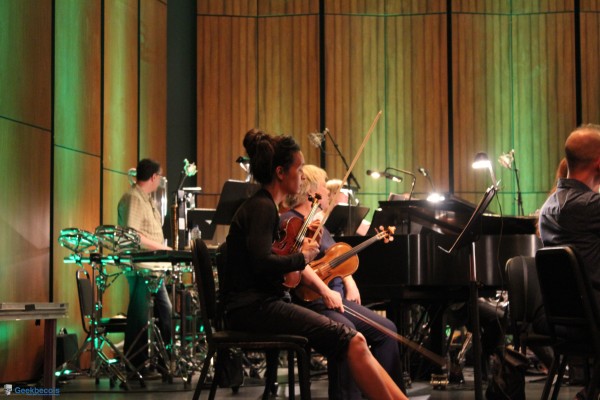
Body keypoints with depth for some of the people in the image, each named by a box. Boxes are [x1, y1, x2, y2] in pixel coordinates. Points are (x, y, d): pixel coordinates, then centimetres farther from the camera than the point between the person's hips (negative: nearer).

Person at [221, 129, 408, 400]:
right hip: (253, 308, -10)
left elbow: (289, 260, 20)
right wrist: (301, 257, -8)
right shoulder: (261, 208, -12)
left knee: (354, 340, -3)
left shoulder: (265, 207, 19)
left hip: (265, 303, 10)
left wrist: (324, 290, 6)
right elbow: (262, 263, -26)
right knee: (351, 342, -18)